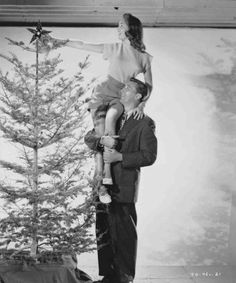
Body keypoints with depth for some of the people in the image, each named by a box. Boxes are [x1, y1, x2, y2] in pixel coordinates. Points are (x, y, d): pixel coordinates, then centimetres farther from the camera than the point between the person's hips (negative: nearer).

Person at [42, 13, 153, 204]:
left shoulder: (144, 57, 5)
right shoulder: (114, 48, 7)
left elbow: (149, 86, 8)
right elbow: (83, 45, 10)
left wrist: (142, 105, -7)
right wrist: (61, 42, 5)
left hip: (121, 98, -1)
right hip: (103, 93, 1)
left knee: (110, 117, -34)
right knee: (101, 136, -15)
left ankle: (107, 174, -35)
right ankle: (100, 183, -12)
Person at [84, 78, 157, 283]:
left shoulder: (145, 123, -2)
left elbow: (149, 156, -9)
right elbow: (88, 138, 12)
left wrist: (120, 157, -18)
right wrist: (102, 140, -11)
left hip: (124, 187, -6)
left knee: (124, 233, -1)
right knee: (104, 232, 9)